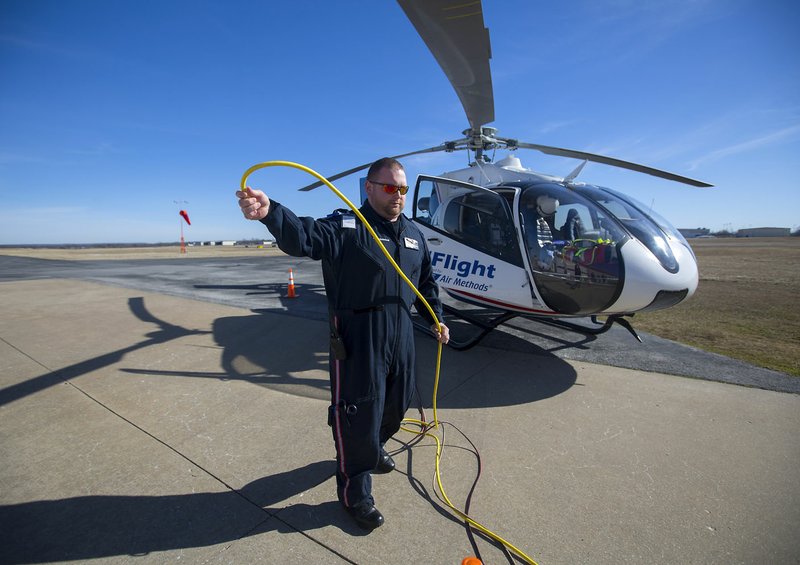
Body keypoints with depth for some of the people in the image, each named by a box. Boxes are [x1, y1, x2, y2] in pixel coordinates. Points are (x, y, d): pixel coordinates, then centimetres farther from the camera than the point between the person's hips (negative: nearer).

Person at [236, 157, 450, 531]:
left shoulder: (414, 234, 11)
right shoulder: (346, 226, -11)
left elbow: (426, 281, 20)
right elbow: (305, 236, -31)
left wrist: (436, 319, 18)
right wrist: (271, 213, -50)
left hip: (400, 335, 7)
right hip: (357, 338, -7)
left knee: (397, 403, 22)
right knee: (358, 412, 2)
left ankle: (373, 449, 53)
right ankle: (355, 492, 28)